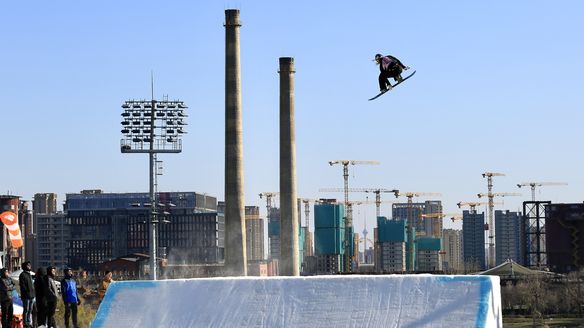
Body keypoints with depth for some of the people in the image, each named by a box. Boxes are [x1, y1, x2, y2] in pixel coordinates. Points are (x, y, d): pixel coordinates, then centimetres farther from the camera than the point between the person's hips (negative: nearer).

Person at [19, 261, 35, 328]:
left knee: (30, 310, 12)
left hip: (31, 296, 8)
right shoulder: (23, 275, -8)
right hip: (26, 296, -8)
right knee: (26, 310, -5)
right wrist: (27, 292, -18)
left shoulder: (30, 275, 19)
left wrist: (33, 293, 13)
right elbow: (22, 285, -14)